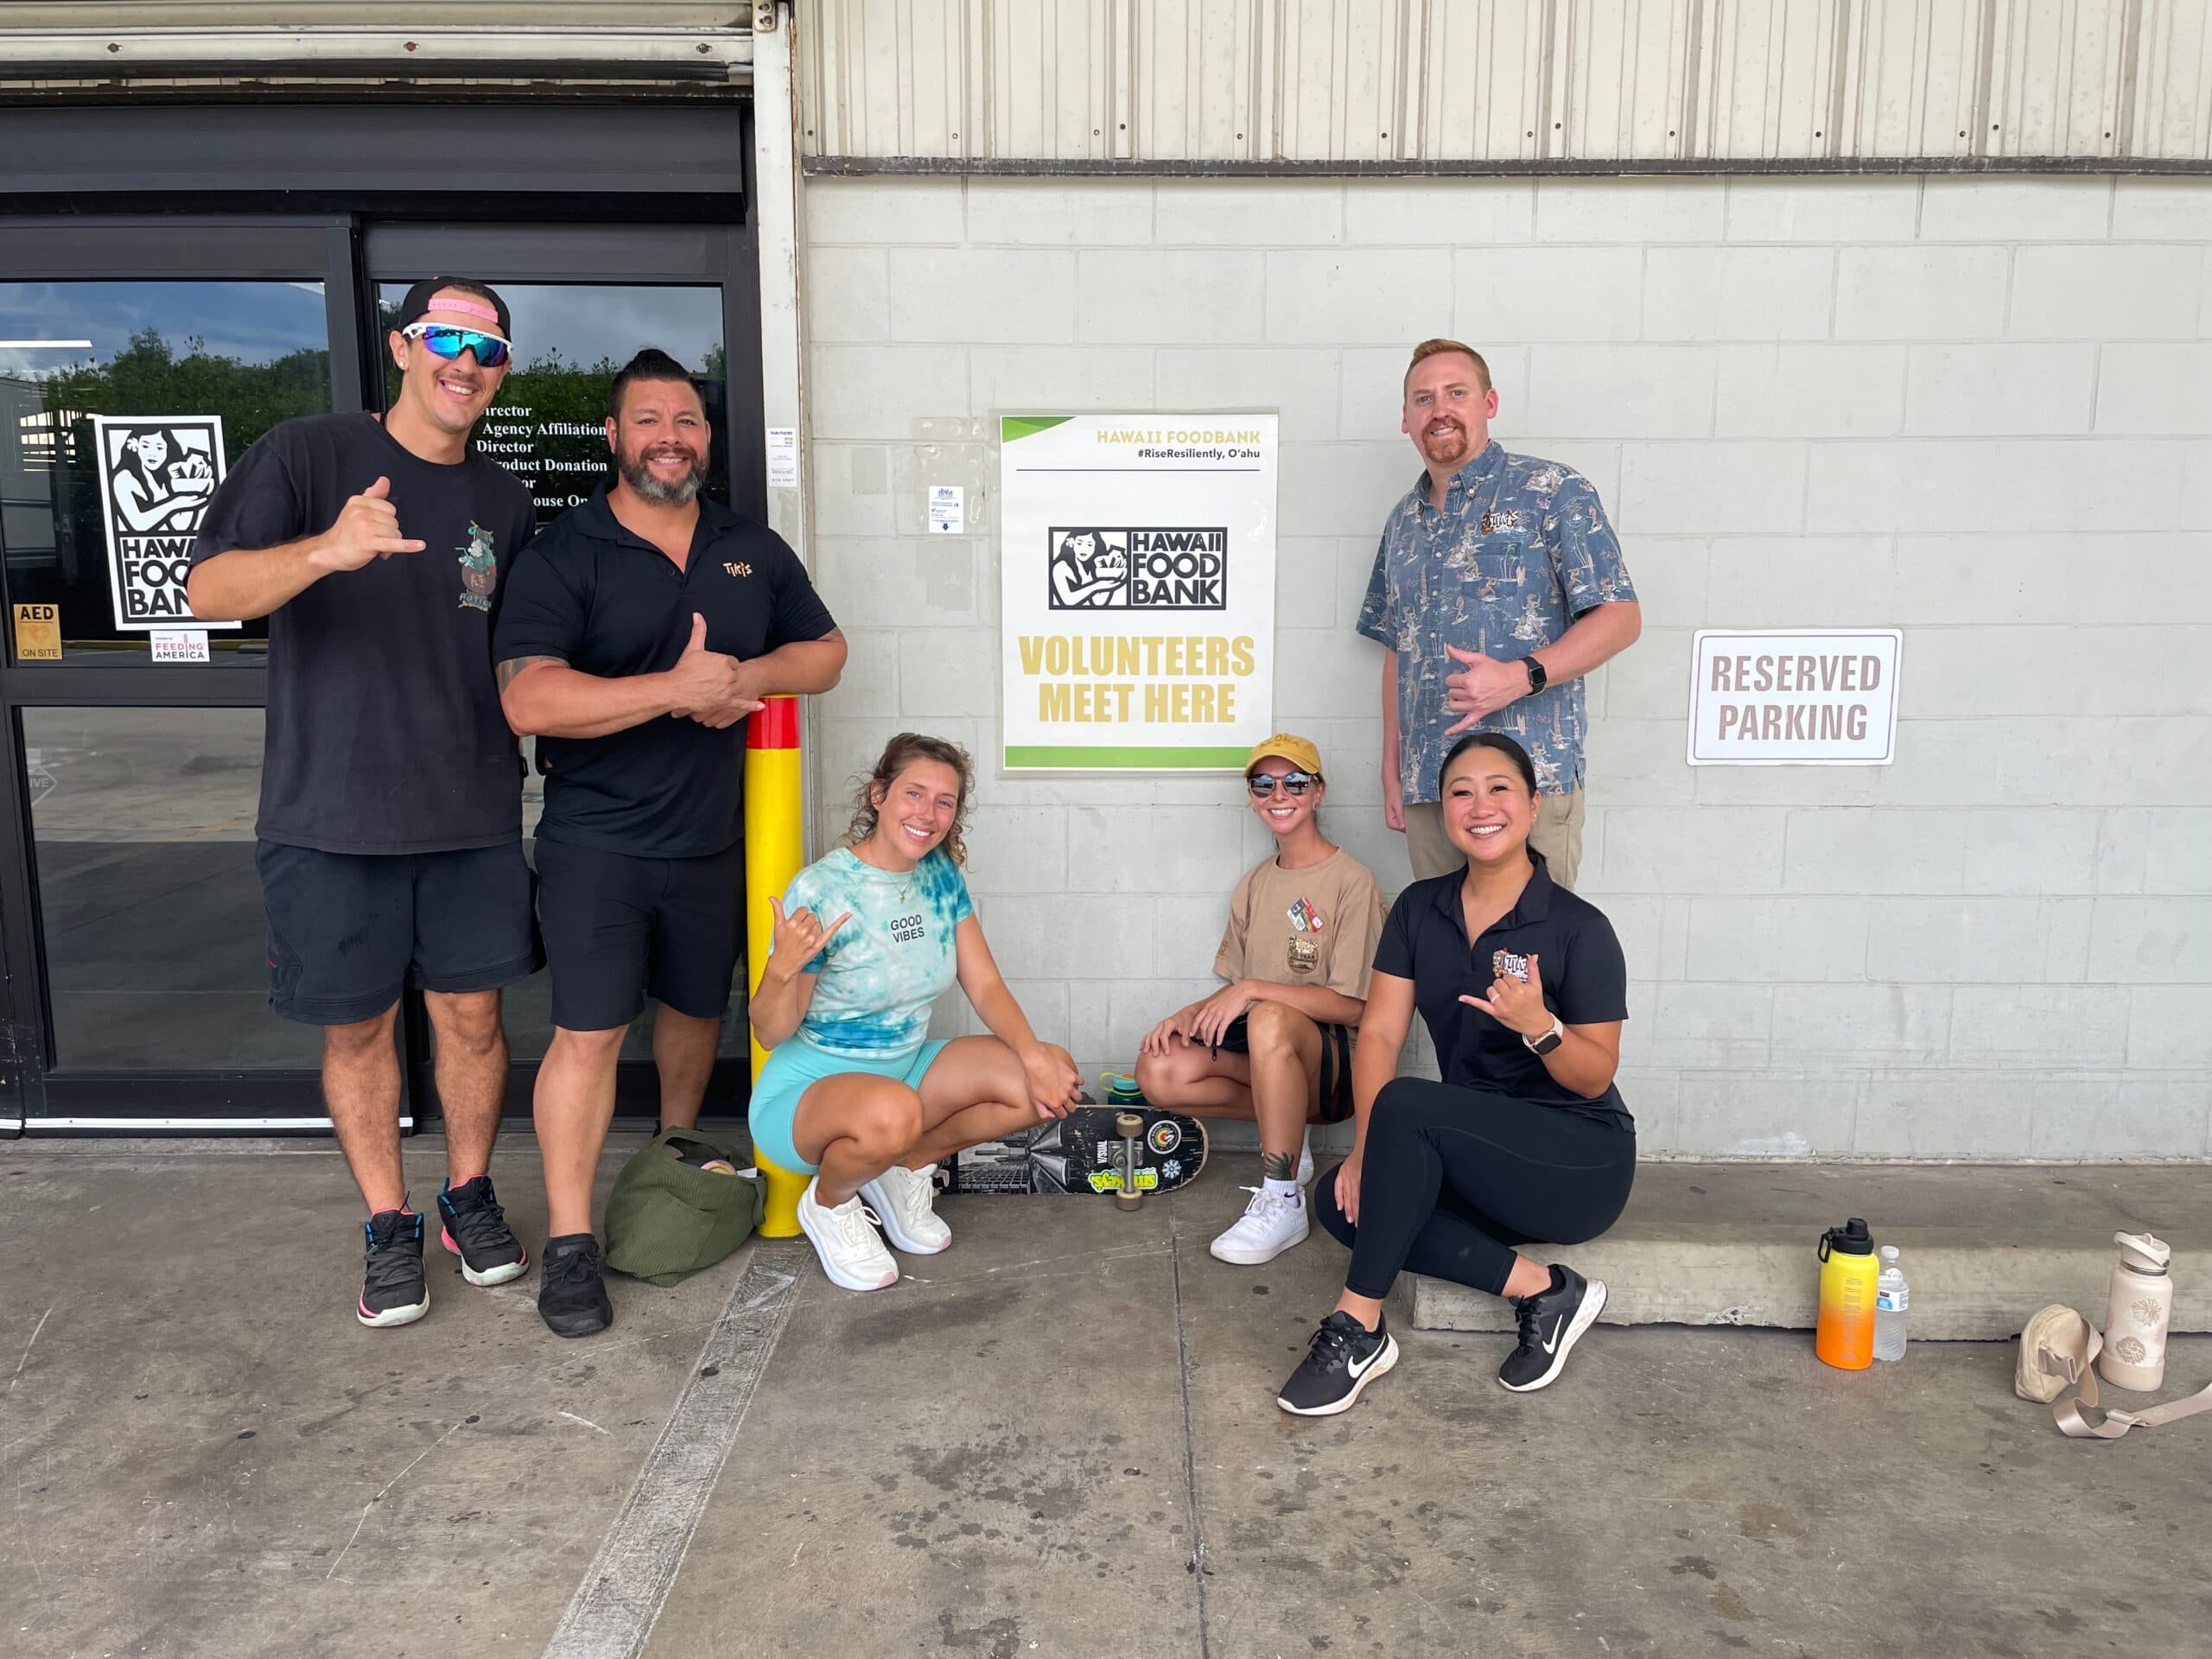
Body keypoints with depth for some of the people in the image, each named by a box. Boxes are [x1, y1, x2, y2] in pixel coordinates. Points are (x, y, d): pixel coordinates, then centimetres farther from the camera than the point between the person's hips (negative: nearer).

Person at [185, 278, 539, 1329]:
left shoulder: (502, 501, 10)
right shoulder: (308, 455, -3)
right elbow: (210, 592, -15)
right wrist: (327, 550, -32)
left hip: (473, 815, 3)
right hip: (331, 816, -3)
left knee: (471, 1013, 9)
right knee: (358, 1026, 8)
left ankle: (469, 1196, 29)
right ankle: (388, 1224, 25)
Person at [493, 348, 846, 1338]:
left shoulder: (754, 551, 9)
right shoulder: (563, 556, -8)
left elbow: (826, 652, 12)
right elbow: (528, 700, -19)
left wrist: (750, 677, -9)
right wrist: (676, 688, -24)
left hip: (711, 838, 5)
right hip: (597, 840, -5)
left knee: (696, 1007, 18)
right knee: (589, 1033, -7)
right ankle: (569, 1246, 4)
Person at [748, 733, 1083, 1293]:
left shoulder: (942, 876, -1)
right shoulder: (820, 890, -20)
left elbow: (986, 986, 0)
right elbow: (771, 1033, -15)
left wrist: (1035, 1057, -16)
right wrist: (782, 969, -36)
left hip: (908, 1065, 6)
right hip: (810, 1086, -6)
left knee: (1055, 1078, -10)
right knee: (893, 1112, -41)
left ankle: (907, 1165, 9)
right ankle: (828, 1203, -4)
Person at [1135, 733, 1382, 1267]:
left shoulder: (1351, 882, -10)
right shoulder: (1254, 884, 13)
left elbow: (1352, 1005, -16)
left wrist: (1254, 990, -20)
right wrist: (1192, 1013, -4)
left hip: (1334, 1058, -7)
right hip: (1263, 1055, 7)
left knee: (1270, 1020, -39)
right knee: (1158, 1071, -17)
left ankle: (1282, 1203, -26)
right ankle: (1286, 1130, 2)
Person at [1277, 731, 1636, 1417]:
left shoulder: (1578, 928, -13)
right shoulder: (1419, 909, 2)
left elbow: (1595, 1079, -11)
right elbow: (1380, 1033, -4)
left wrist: (1538, 1025, -32)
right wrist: (1367, 1151, -17)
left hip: (1580, 1161, -6)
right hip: (1472, 1152, 6)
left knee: (1405, 1106, -30)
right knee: (1342, 1200, -20)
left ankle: (1358, 1328, -20)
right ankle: (1540, 1289, -13)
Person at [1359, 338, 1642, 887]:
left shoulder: (1553, 492, 0)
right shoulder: (1404, 521, 17)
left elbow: (1621, 618, -5)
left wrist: (1522, 675, -20)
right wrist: (1391, 769, 14)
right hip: (1425, 785, 5)